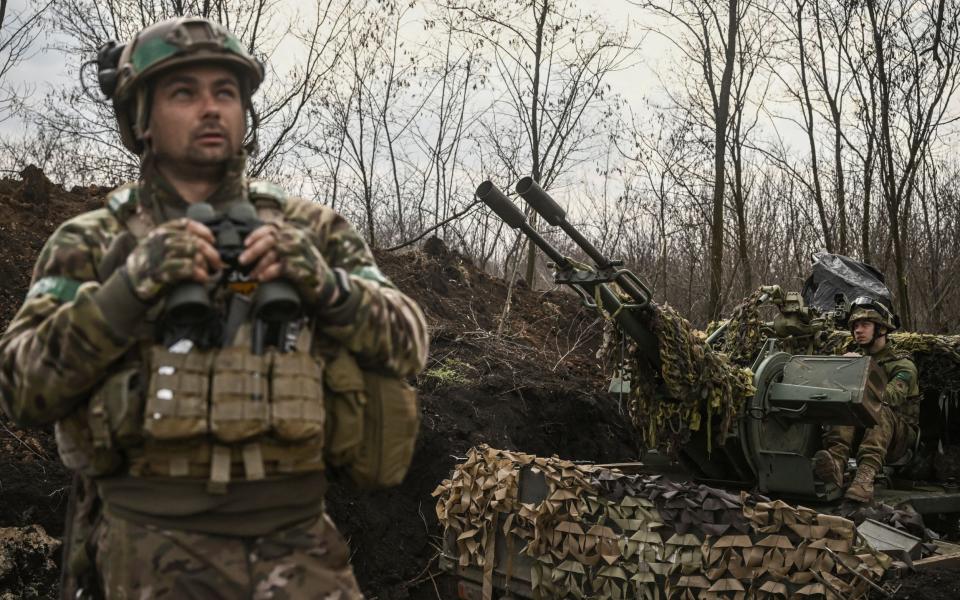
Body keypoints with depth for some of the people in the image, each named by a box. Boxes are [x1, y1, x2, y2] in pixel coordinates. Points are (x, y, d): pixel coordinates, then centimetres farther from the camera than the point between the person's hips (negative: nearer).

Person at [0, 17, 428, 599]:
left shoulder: (311, 230, 7)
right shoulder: (92, 243, 5)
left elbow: (408, 345, 4)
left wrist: (324, 283, -13)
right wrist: (128, 288, -16)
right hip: (155, 548, -1)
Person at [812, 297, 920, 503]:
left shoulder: (903, 365, -1)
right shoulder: (856, 359, 16)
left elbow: (891, 396, -23)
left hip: (899, 437, -3)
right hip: (858, 432, 4)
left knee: (881, 411, -34)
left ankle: (866, 476, -54)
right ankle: (836, 461, -51)